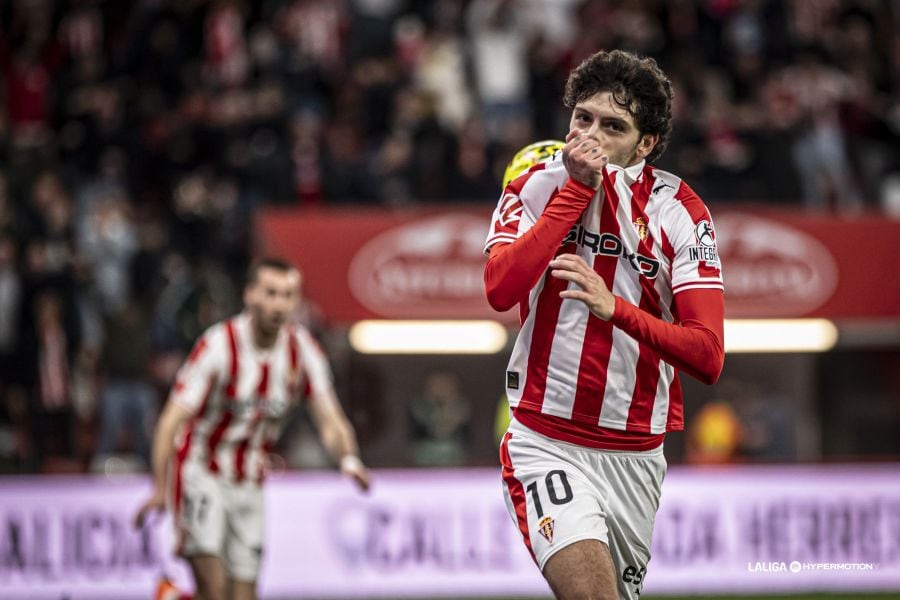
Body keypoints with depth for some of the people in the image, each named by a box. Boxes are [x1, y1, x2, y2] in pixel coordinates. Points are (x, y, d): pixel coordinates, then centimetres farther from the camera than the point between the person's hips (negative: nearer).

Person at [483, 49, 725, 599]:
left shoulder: (680, 211, -2)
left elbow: (708, 357, -11)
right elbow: (500, 288, -18)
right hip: (545, 445, -2)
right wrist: (578, 188, -16)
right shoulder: (536, 186, 1)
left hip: (636, 457, 2)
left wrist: (615, 309, -26)